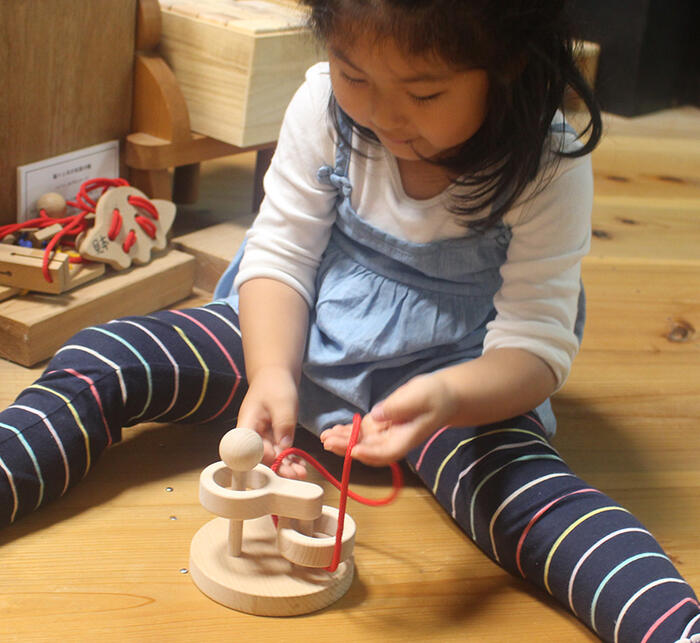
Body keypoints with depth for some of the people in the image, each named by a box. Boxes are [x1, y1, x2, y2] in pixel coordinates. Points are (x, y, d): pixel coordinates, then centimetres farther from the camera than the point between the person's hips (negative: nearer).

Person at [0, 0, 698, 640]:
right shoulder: (327, 103, -14)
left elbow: (536, 346, -19)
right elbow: (280, 256, -9)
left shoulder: (549, 172, -20)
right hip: (293, 335, 4)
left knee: (525, 488, -35)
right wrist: (271, 374, -28)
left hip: (450, 375, -3)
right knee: (98, 361, -14)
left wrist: (450, 397, -42)